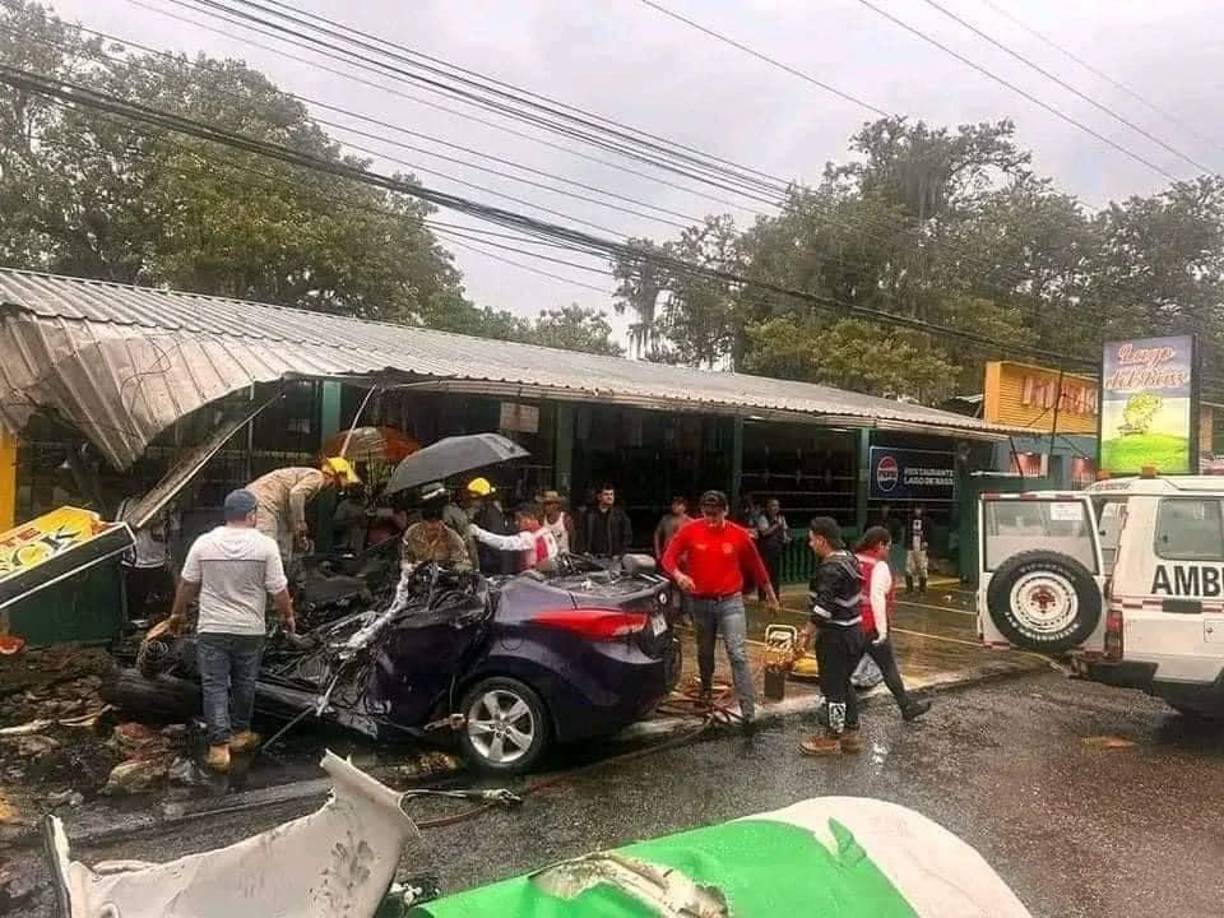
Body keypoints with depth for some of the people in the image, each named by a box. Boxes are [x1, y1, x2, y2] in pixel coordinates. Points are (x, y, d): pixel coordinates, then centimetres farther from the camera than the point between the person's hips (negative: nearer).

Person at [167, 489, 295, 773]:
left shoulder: (204, 543, -5)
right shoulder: (265, 545, -10)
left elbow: (187, 584, 4)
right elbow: (279, 589, -8)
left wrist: (178, 613, 19)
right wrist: (287, 615, 9)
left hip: (211, 630, 1)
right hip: (250, 630, 0)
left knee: (214, 686, 5)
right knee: (244, 684, 16)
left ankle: (219, 746, 1)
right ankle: (240, 733, 29)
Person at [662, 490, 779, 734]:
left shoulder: (739, 535, -7)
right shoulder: (689, 532, -7)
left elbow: (755, 564, 7)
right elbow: (668, 557, -6)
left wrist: (770, 593, 18)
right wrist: (678, 575, -28)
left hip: (730, 602, -2)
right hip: (699, 602, 2)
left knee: (738, 656, -11)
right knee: (704, 653, 20)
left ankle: (749, 713, -11)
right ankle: (706, 690, 46)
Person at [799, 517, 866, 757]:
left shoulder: (832, 569, -22)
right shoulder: (848, 558, 8)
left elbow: (823, 607, -26)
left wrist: (806, 634, -18)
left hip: (837, 636, -10)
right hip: (853, 630, 10)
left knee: (833, 686, 3)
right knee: (844, 683, 20)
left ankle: (831, 739, 15)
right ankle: (851, 733, 30)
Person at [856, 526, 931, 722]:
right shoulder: (880, 566, -12)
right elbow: (877, 599, -20)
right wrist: (882, 630, -17)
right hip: (871, 627, -7)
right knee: (889, 668, 6)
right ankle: (908, 706, 18)